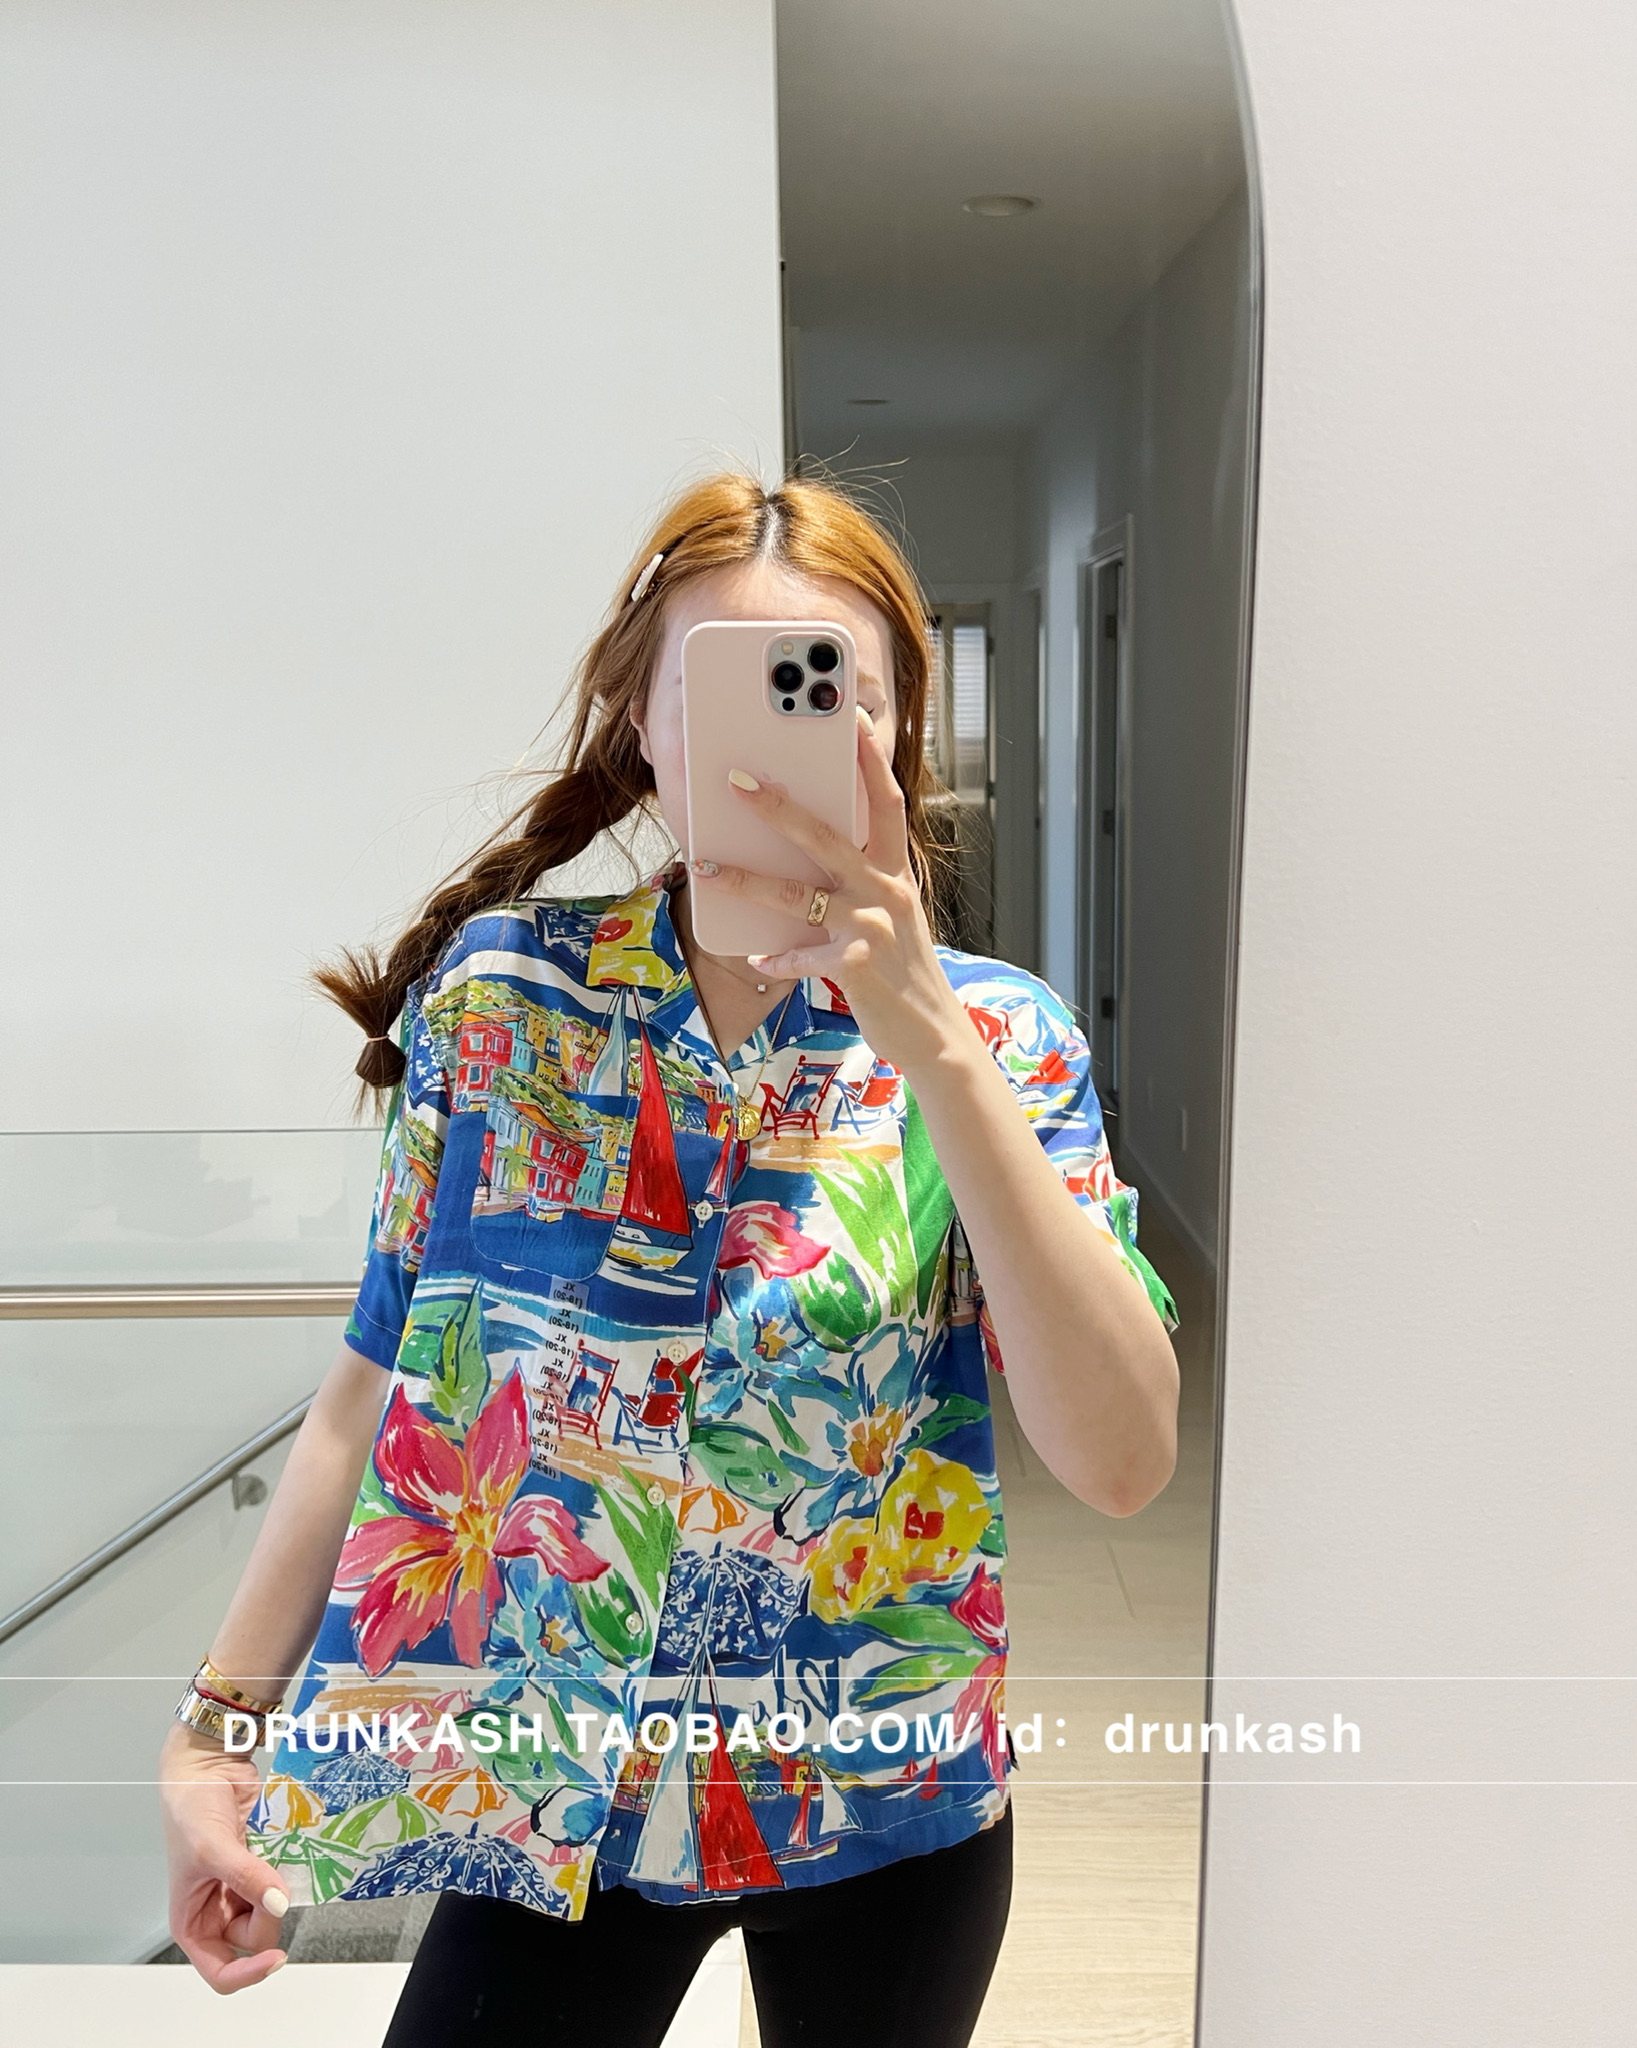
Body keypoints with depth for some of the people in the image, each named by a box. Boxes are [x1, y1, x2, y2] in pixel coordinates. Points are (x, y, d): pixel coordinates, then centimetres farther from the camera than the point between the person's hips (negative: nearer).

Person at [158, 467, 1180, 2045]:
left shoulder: (997, 1038, -12)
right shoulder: (501, 990, -8)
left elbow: (1123, 1460, -24)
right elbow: (378, 1387, -2)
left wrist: (928, 1041, -31)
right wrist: (220, 1721, -1)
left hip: (887, 1814, 1)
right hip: (543, 1796, 0)